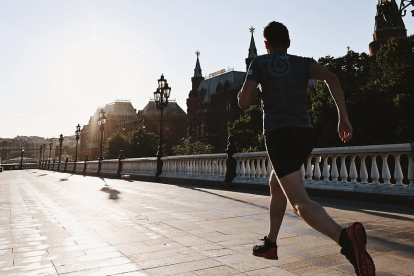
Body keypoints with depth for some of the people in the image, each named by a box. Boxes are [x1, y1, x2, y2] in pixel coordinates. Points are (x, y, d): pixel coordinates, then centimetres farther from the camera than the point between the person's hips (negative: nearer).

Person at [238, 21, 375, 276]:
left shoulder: (259, 63, 7)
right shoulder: (304, 63, 13)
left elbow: (244, 102, 1)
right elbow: (331, 78, -6)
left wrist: (254, 88, 23)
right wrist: (344, 117, -8)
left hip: (279, 135, -5)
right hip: (305, 134, 6)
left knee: (300, 203, -14)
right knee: (276, 186, 26)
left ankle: (346, 237, -42)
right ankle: (270, 244, 34)